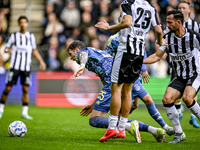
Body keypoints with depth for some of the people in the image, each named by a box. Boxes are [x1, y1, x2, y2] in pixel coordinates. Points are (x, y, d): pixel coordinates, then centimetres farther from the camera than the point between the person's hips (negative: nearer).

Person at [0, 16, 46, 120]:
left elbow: (34, 50, 18)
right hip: (14, 66, -2)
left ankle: (24, 112, 5)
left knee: (25, 89, -1)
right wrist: (9, 51, -15)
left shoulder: (31, 36, 10)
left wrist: (41, 61, 9)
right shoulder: (14, 36, 4)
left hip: (26, 67, 2)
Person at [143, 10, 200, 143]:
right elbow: (157, 56, 5)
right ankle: (179, 134, -4)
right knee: (166, 99, -15)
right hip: (180, 78, 5)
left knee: (187, 98, -31)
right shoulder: (168, 38, -1)